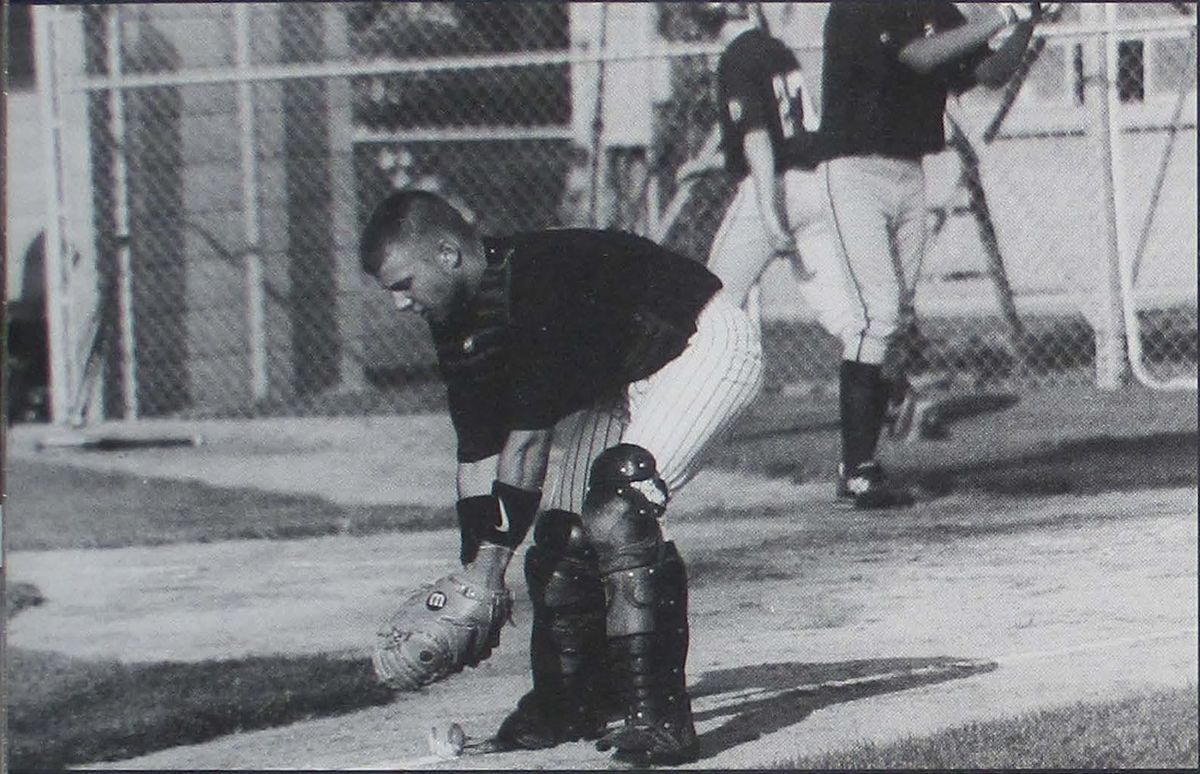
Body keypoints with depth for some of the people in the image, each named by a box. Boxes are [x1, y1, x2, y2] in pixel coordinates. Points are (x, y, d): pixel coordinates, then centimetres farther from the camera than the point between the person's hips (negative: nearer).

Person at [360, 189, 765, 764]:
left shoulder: (536, 289, -32)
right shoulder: (460, 323, -5)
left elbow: (527, 440, -29)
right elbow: (478, 453, 0)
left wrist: (488, 572, -25)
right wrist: (471, 578, -4)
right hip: (612, 379, 9)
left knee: (615, 513, -25)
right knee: (563, 530, 1)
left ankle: (659, 716, -24)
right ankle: (571, 704, 18)